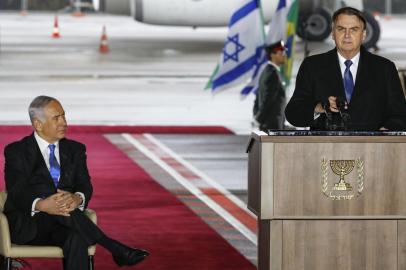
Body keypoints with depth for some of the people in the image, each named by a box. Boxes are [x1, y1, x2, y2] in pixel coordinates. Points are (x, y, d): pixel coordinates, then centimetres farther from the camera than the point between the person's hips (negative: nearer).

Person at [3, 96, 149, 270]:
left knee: (76, 239, -35)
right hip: (27, 226, -2)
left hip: (63, 223, 2)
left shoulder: (75, 149, 16)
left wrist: (77, 199, -23)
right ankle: (116, 249, -32)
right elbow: (16, 192, -9)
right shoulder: (16, 152, 4)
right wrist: (40, 205, -33)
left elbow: (85, 185, 4)